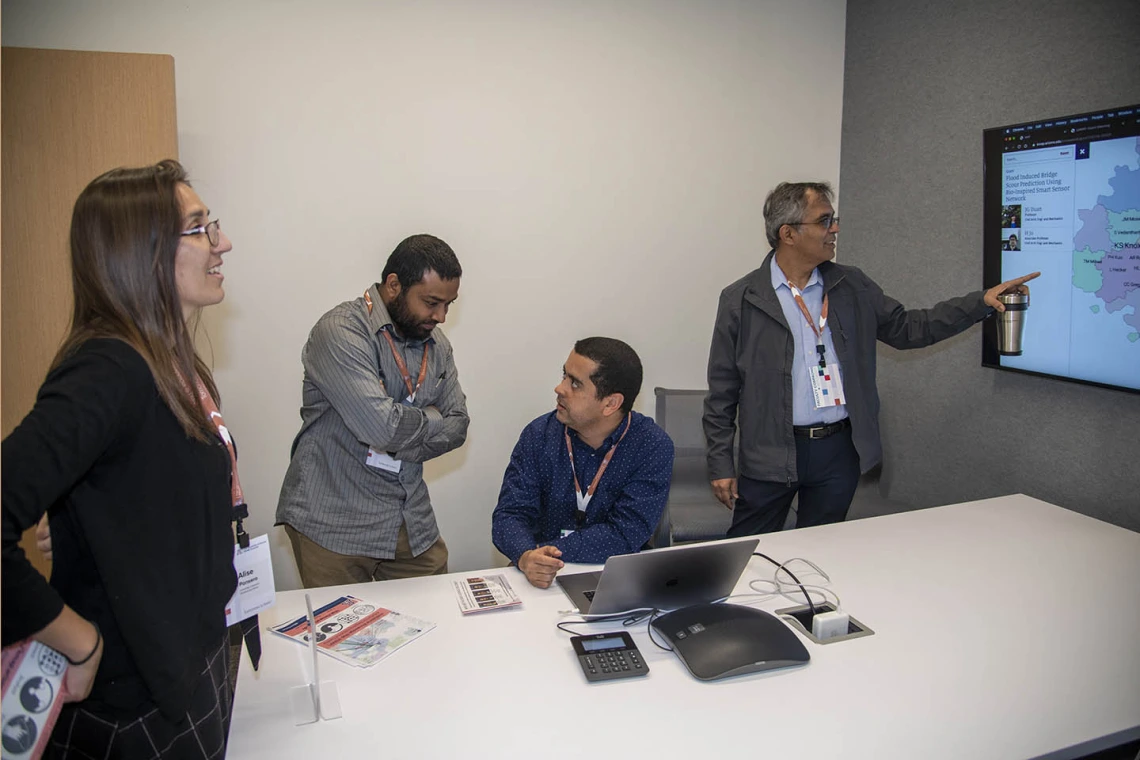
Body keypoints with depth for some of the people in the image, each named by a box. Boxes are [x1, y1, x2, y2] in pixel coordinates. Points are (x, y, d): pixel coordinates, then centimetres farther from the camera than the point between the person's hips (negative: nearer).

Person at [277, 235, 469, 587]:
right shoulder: (341, 331, -16)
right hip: (335, 522, -6)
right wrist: (431, 419, -7)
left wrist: (398, 446, -12)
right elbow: (381, 426, -26)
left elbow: (457, 427, 4)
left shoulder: (436, 344, 8)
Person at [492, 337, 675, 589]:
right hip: (542, 581, 0)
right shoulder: (539, 435, -4)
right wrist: (527, 557, -29)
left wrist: (547, 550, -24)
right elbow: (509, 514, -8)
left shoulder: (653, 448, -12)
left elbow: (625, 535, -17)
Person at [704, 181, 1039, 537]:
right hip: (769, 455, -3)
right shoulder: (740, 300, -5)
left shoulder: (852, 287, 6)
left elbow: (907, 328, 13)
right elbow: (722, 391, -4)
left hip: (840, 452, 4)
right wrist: (721, 463, -5)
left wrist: (981, 301, 4)